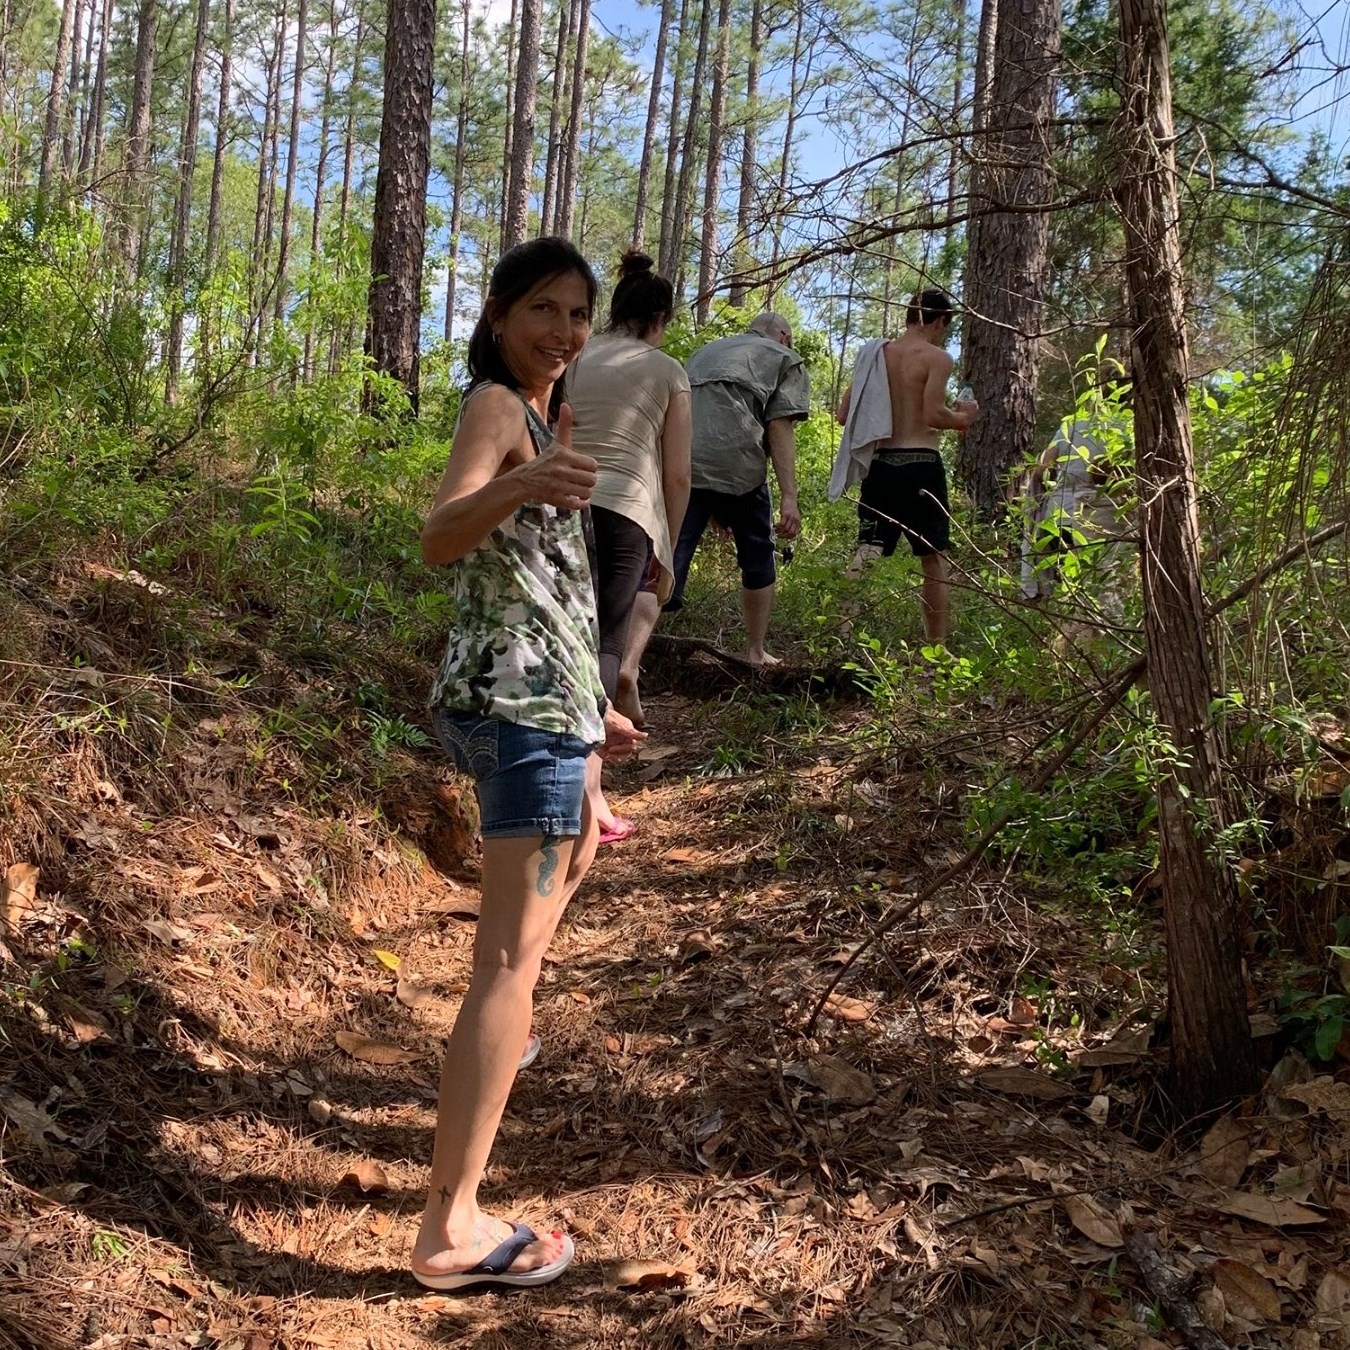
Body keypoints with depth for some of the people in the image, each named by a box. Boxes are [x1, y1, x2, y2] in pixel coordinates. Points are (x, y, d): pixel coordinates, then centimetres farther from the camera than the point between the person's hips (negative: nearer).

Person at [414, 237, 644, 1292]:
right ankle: (451, 1229, -15)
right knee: (514, 955, -15)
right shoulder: (495, 405, -11)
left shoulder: (540, 414, 18)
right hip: (526, 701, -10)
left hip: (539, 692, 10)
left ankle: (499, 1037, 53)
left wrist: (588, 705, 25)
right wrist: (521, 485, -50)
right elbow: (440, 539, -30)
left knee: (575, 853, 33)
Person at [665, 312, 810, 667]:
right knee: (757, 557, 17)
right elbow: (779, 427, 2)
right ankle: (755, 653, 26)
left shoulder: (707, 350, 34)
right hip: (734, 461, -4)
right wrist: (789, 498, -4)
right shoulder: (787, 360, 18)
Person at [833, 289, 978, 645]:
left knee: (868, 553, 6)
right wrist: (962, 418, 4)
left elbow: (843, 414, 10)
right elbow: (934, 414, -16)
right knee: (935, 561, 5)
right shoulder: (937, 357, -4)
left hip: (878, 465, 4)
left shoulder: (875, 354, 11)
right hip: (920, 464, -4)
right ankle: (937, 647, 7)